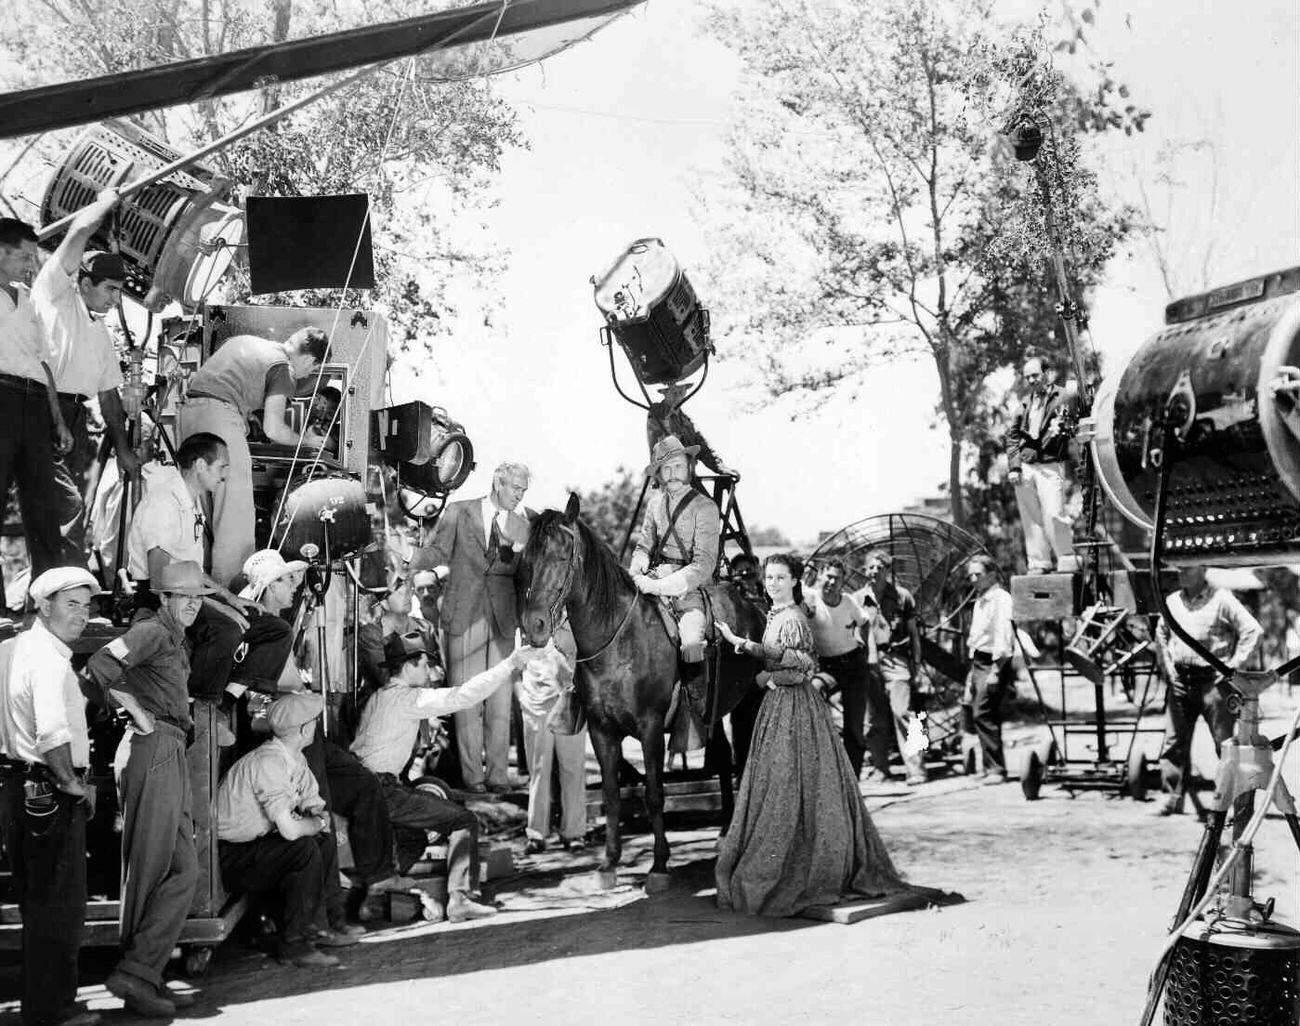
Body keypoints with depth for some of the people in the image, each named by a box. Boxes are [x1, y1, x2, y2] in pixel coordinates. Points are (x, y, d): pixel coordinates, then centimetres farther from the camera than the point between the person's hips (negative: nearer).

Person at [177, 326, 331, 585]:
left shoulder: (243, 341, 24)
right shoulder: (282, 366, 1)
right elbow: (274, 430, -5)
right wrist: (306, 441, 13)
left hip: (188, 409, 9)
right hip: (219, 414, -9)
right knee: (236, 515, -4)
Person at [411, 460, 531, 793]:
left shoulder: (521, 525, 10)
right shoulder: (458, 513, 3)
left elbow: (522, 574, 12)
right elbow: (437, 551, 1)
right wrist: (410, 570, -16)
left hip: (503, 618, 3)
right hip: (464, 615, -2)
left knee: (500, 698, 2)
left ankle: (498, 773, 9)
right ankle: (472, 774, 7)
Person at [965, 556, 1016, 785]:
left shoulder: (1001, 599, -10)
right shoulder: (979, 601, 19)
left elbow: (1003, 635, -18)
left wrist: (996, 670, -23)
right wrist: (972, 672, 22)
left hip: (993, 663, -10)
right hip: (977, 663, 10)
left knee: (983, 715, -16)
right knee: (978, 714, 10)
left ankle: (996, 769, -13)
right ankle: (990, 767, 18)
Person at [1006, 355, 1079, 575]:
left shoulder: (1065, 398, 2)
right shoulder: (1025, 403, 17)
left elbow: (1072, 428, -1)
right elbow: (1012, 435, 15)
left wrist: (1062, 430, -24)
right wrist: (1014, 466, 5)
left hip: (1050, 466, -5)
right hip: (1025, 468, 5)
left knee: (1053, 514, -14)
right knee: (1031, 519, 5)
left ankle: (1067, 562, -4)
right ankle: (1039, 565, 11)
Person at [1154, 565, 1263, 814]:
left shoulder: (1222, 599, -5)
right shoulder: (1172, 602, 11)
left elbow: (1254, 632, -8)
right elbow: (1160, 635, 26)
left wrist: (1233, 665, -11)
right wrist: (1168, 668, 14)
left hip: (1212, 681, -5)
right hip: (1180, 682, 5)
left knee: (1225, 742, -2)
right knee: (1175, 741, 5)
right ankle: (1174, 796, 11)